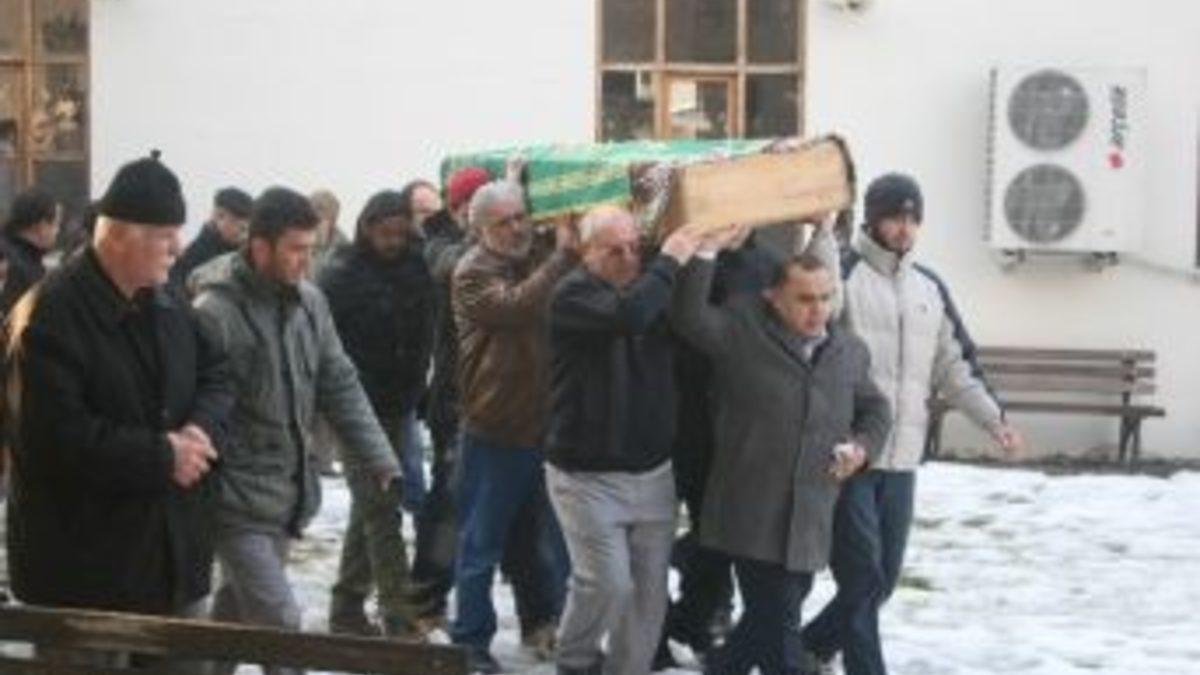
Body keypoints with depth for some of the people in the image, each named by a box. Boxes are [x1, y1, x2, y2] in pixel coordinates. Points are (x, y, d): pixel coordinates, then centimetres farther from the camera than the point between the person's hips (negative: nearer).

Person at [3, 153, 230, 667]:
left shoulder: (167, 304, 9)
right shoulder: (51, 315, -19)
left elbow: (216, 375, 14)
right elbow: (55, 436, -26)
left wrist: (202, 429, -10)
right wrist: (161, 456, -20)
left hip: (173, 547, 8)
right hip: (84, 565, -8)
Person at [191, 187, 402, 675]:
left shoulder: (309, 301, 4)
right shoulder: (214, 313, -18)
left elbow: (340, 387, 9)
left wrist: (379, 462, 1)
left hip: (289, 496, 7)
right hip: (239, 500, -7)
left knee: (237, 615, 20)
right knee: (279, 626, -9)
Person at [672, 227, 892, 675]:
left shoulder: (850, 352, 10)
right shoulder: (742, 332, -5)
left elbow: (875, 409, 22)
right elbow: (690, 317, -21)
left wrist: (863, 446, 3)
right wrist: (709, 250, -24)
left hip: (810, 520, 6)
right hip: (753, 516, -6)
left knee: (774, 617, 16)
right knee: (778, 626, -2)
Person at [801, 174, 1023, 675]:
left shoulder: (930, 288, 14)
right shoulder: (844, 272, -5)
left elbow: (954, 367, 19)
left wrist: (992, 419, 9)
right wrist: (824, 230, -34)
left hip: (902, 460, 7)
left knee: (881, 581, 13)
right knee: (862, 579, -6)